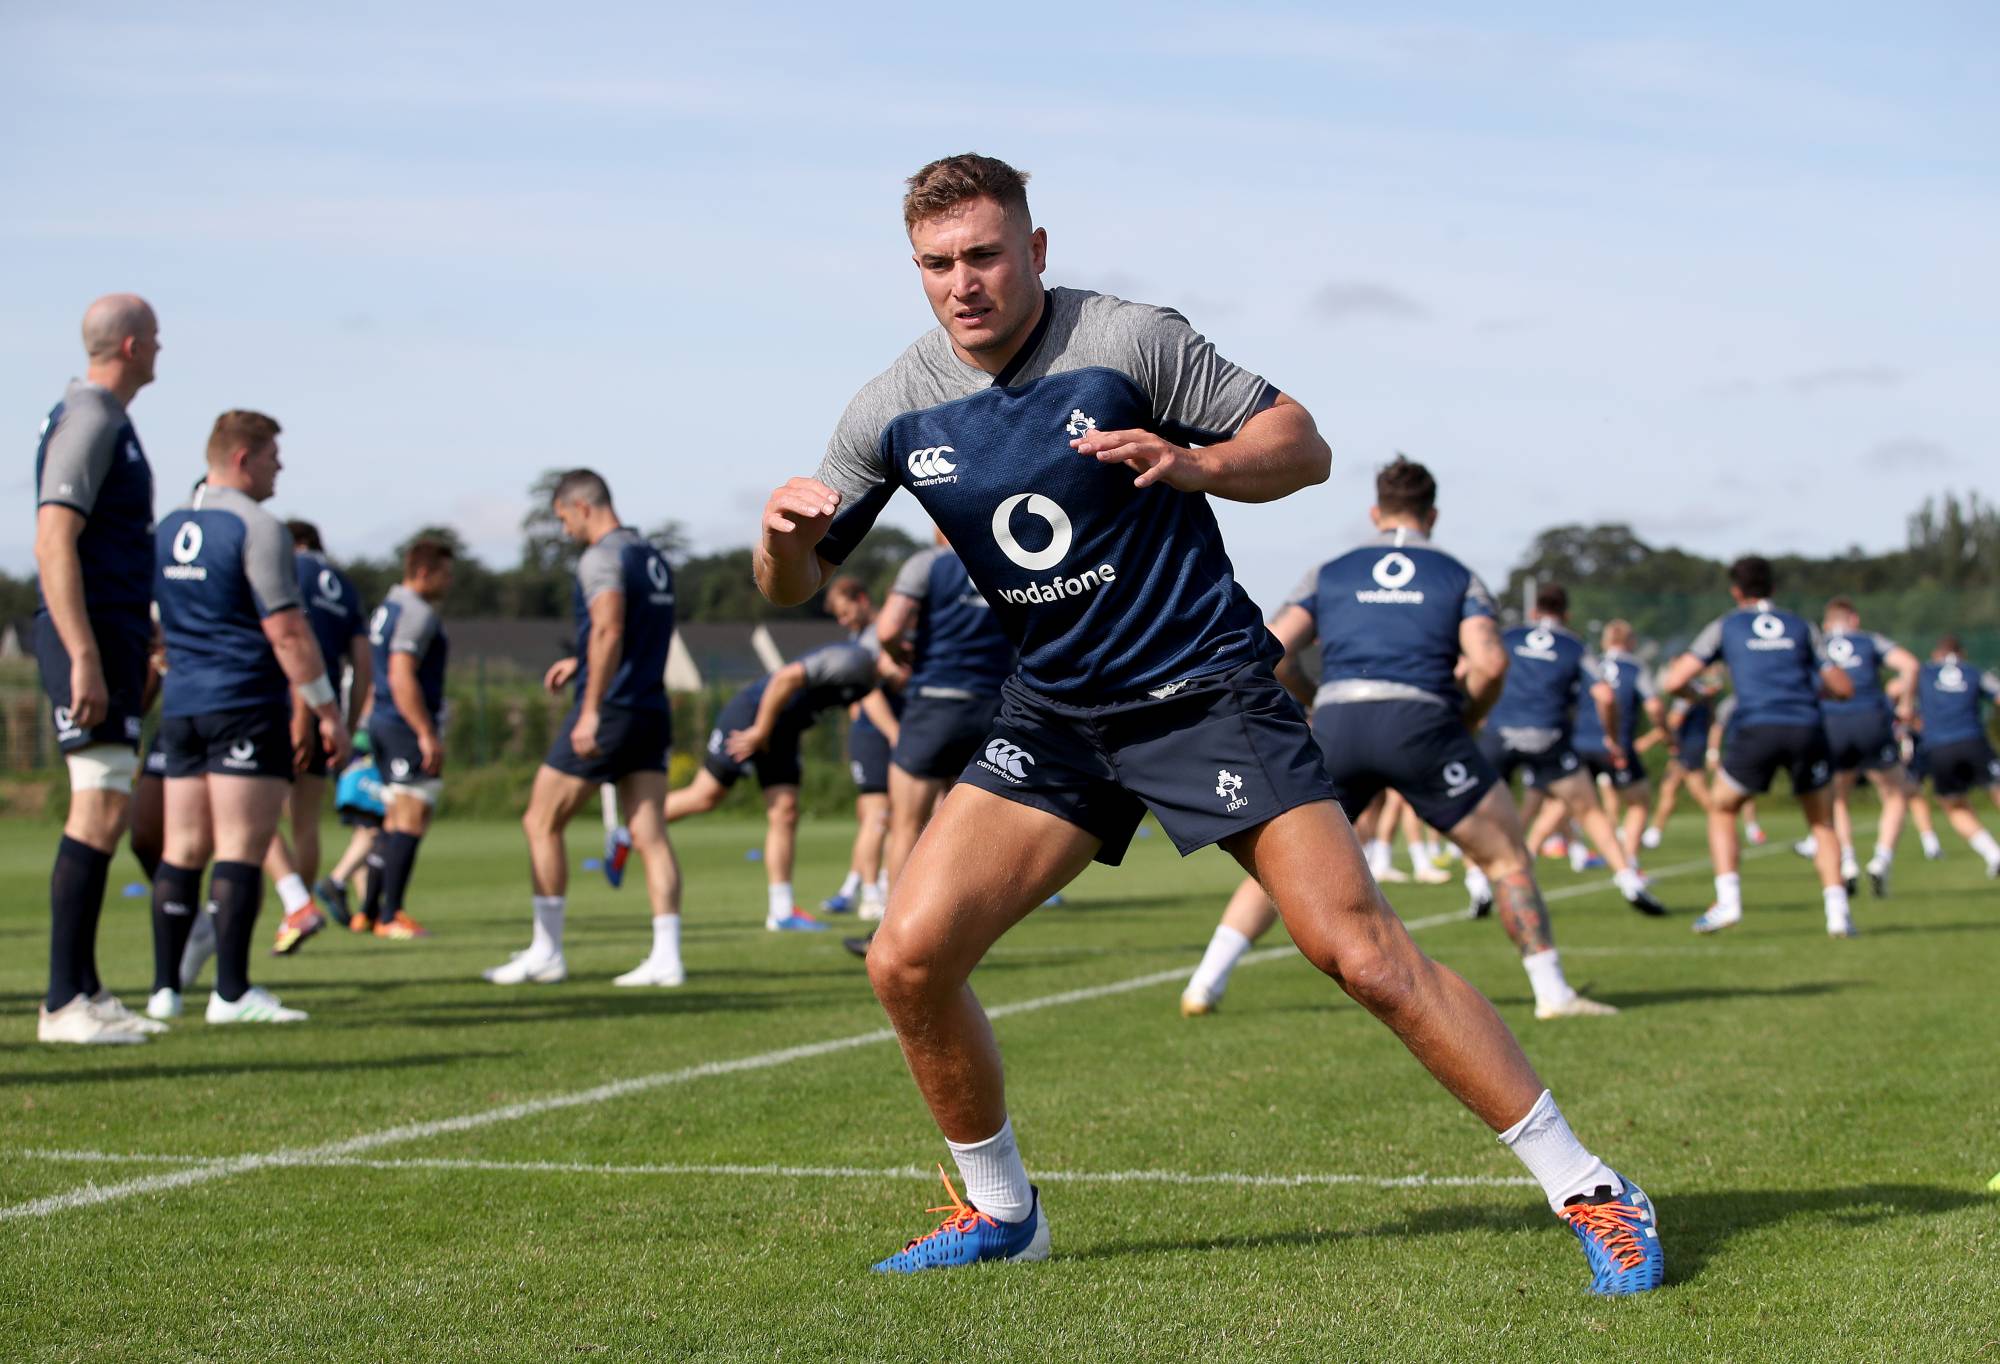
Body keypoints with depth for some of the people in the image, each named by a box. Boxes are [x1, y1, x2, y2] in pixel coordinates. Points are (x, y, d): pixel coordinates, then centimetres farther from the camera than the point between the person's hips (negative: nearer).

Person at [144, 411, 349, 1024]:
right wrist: (327, 708, -9)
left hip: (181, 706, 7)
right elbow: (285, 631, -14)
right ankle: (232, 992, -11)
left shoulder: (165, 531, 14)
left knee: (182, 850, 8)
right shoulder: (255, 527, -10)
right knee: (241, 850, -7)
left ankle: (165, 987, 6)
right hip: (246, 705, -7)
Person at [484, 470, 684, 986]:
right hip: (652, 712, 8)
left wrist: (591, 710, -25)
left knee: (541, 824, 4)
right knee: (650, 835, 2)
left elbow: (609, 631, -23)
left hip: (611, 711, -8)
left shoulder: (602, 557, -11)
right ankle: (666, 956, -6)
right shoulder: (653, 558, 16)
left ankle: (546, 952, 6)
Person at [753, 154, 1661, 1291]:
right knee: (909, 959, -8)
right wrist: (784, 536, -18)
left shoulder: (1129, 341, -12)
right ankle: (1002, 1211, 15)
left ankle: (1588, 1190, -6)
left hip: (1206, 688, -4)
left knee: (1360, 950, -15)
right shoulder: (897, 410, 0)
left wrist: (1187, 463, -26)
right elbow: (798, 585, 6)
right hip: (1053, 716, 5)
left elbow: (1302, 446, -6)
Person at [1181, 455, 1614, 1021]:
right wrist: (1467, 721, 15)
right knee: (1506, 852, 12)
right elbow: (1490, 662, -1)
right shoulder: (1458, 577, 17)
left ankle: (1205, 984, 7)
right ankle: (1552, 992, 7)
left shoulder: (1330, 573, 21)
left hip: (1337, 721, 2)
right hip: (1421, 720, -2)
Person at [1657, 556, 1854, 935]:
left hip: (1754, 729, -1)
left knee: (1721, 809, 21)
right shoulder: (1800, 628, 20)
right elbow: (1843, 688, 17)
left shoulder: (1725, 627, 16)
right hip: (1805, 728, 1)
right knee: (1822, 822, 18)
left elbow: (1674, 680, 9)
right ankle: (1837, 910, 2)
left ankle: (1728, 900, 6)